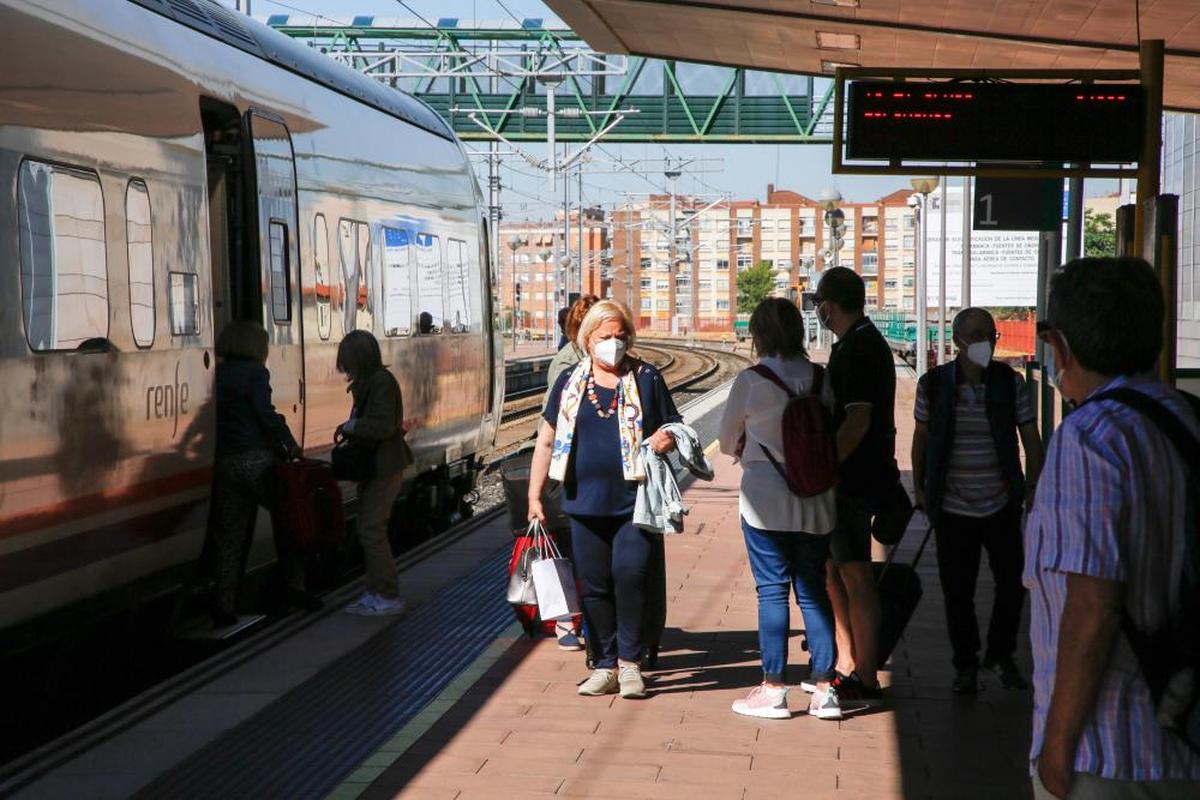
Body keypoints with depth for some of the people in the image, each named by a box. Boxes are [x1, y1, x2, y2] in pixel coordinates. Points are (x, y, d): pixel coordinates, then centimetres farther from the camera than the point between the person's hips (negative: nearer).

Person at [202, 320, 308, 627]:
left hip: (223, 463, 6)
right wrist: (290, 444, -6)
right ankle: (293, 585, 11)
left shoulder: (216, 376, 13)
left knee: (230, 535, 9)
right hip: (256, 461, -6)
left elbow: (218, 419, 13)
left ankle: (223, 605, 7)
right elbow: (265, 414, -14)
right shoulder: (254, 373, -6)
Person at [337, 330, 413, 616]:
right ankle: (374, 592, 21)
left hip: (384, 468, -10)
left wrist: (349, 427, -12)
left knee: (372, 530, -7)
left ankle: (389, 597, -1)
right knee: (369, 530, 13)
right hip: (372, 466, 10)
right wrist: (350, 428, 2)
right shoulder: (369, 381, 11)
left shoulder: (382, 382, -17)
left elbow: (384, 426, -23)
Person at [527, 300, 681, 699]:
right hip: (586, 501, 2)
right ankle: (605, 666, 17)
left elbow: (675, 428, 12)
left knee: (630, 576, -11)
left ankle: (630, 661, 5)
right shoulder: (570, 381, 8)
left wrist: (668, 438, -13)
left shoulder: (646, 380, 4)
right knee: (593, 586, 6)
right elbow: (546, 441, 11)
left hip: (634, 501, -2)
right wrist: (534, 496, 7)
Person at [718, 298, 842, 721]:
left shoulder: (750, 380, -8)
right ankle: (824, 689, 11)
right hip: (815, 499, 4)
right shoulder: (821, 379, 1)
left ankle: (773, 689, 4)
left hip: (765, 498, -4)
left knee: (772, 591, 2)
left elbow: (728, 441, 4)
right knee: (814, 591, 9)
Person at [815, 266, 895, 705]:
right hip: (849, 479, 11)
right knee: (832, 570, 16)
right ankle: (846, 667, 23)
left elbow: (857, 422, -23)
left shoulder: (858, 349, -16)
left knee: (854, 576, -6)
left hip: (854, 481, -11)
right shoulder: (861, 343, 16)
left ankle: (866, 681, -2)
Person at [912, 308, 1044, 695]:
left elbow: (1030, 437, 2)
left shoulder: (1011, 382, -4)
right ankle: (965, 665, 20)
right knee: (957, 591, 4)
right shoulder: (933, 384, -5)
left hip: (1001, 504, 1)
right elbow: (921, 436, 6)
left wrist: (1034, 485, -3)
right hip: (952, 507, -1)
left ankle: (1000, 656, 28)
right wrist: (920, 486, 7)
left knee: (1012, 583, 6)